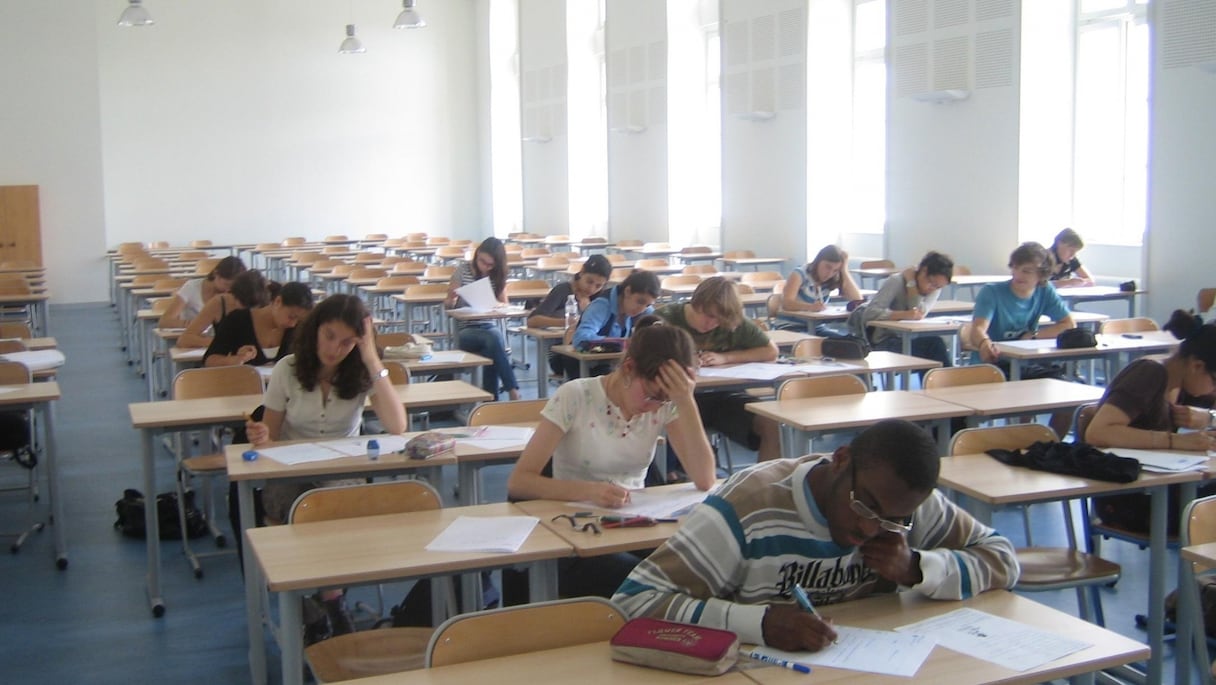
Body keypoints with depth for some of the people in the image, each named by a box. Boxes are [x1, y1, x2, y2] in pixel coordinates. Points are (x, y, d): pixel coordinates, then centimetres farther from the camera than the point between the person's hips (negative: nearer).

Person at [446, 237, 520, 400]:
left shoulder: (498, 276, 7)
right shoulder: (463, 271, -1)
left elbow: (504, 305, 11)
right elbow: (449, 306, 2)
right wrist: (452, 298, -23)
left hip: (489, 327, 3)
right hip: (465, 330, -3)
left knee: (492, 348, -34)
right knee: (495, 338, -35)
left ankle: (490, 398, -25)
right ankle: (513, 390, -35)